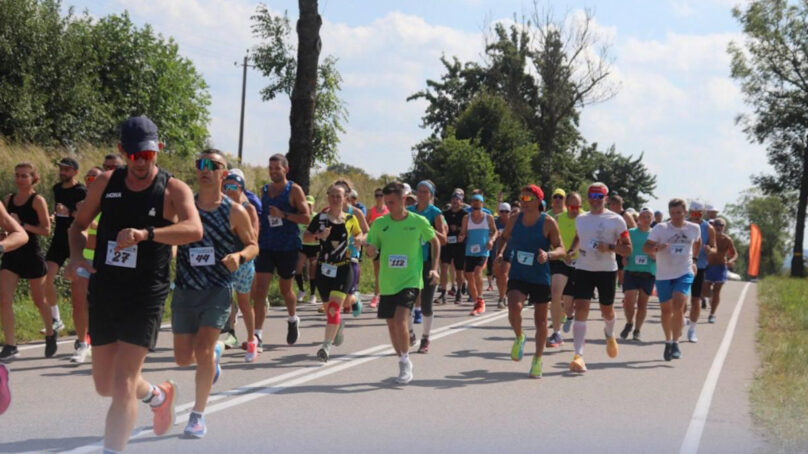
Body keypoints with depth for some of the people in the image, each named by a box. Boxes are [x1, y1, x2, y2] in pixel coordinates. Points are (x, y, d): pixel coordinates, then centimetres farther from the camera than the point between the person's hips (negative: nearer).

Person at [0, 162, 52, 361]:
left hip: (32, 255, -5)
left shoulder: (38, 200, -8)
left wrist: (22, 224, -22)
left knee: (39, 301, 10)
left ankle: (50, 334, 35)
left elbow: (46, 230, -13)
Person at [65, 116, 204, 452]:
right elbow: (79, 225, 17)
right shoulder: (106, 183, 5)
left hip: (146, 297, -5)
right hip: (103, 292, 5)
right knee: (105, 385, 15)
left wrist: (146, 233, -41)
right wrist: (77, 257, -4)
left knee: (123, 384, -12)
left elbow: (194, 230, -26)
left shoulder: (173, 190, -8)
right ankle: (158, 395, 45)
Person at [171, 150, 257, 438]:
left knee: (202, 352, -13)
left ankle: (198, 415, 4)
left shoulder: (234, 212, -3)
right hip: (185, 290, 3)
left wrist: (239, 256, -16)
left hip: (218, 290, -3)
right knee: (184, 358, 8)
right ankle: (216, 351, 44)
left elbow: (253, 245, 6)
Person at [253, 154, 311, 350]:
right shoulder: (264, 190, 10)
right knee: (260, 289, -9)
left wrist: (283, 215, -21)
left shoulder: (294, 190, -3)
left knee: (285, 289, 13)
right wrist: (255, 239, 10)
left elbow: (306, 217, -10)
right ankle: (257, 335, -12)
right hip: (265, 246, 3)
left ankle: (293, 320, 42)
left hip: (288, 247, -3)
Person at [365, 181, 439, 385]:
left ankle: (405, 362, -5)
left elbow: (435, 241, 10)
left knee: (400, 320, -20)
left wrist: (434, 268, 4)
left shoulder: (418, 221, -6)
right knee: (391, 324, 9)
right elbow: (371, 251, 6)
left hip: (410, 281, -4)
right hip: (387, 282, 4)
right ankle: (403, 363, 28)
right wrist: (371, 249, -18)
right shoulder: (379, 223, 0)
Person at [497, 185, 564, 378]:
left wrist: (548, 255, -28)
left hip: (540, 277, -2)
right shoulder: (514, 220, 3)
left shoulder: (548, 222, -7)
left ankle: (538, 360, 23)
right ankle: (519, 338, 8)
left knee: (540, 319, 6)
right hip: (518, 275, 2)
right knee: (514, 308, -24)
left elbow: (561, 249, -7)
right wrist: (500, 252, 1)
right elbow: (504, 238, 20)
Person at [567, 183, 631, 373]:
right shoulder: (580, 219, 9)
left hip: (607, 270, -2)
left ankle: (610, 334, 49)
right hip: (583, 269, 2)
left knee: (606, 309, 13)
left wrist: (610, 247, -21)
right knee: (581, 309, -13)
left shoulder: (616, 220, -4)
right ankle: (578, 355, -18)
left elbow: (627, 249, -4)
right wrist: (571, 251, 10)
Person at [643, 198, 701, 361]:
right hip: (664, 275, 0)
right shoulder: (660, 228, -7)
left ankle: (675, 343, -11)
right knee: (666, 310, 9)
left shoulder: (694, 229, 1)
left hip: (684, 274, 0)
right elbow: (646, 247, -11)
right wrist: (656, 248, -31)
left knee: (678, 306, -18)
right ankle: (668, 341, 30)